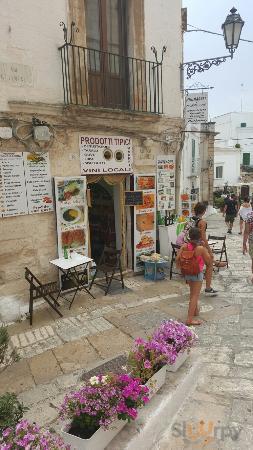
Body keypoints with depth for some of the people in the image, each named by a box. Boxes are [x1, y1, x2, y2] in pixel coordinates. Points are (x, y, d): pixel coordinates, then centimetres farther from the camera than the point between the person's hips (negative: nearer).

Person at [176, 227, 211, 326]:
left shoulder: (184, 246, -9)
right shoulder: (201, 249, -20)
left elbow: (177, 259, -10)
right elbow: (209, 264, -12)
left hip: (187, 273, 5)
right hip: (197, 274, -5)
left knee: (193, 293, 25)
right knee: (195, 295, 4)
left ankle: (196, 310, 44)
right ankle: (190, 319, 5)